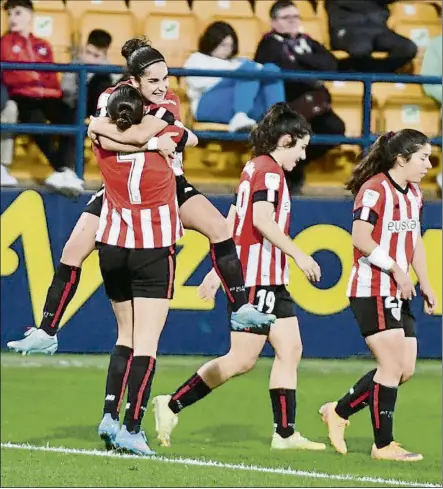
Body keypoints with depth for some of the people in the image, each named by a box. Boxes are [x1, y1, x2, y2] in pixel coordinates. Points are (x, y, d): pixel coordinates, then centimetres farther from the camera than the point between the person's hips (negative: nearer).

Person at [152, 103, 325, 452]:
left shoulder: (254, 168, 18)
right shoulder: (269, 170, -11)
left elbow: (232, 221, 21)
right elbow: (262, 219, -24)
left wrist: (218, 270, 22)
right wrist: (298, 254, -21)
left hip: (270, 280, 10)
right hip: (258, 277, -10)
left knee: (290, 349, 5)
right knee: (243, 359, -8)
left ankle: (285, 432, 3)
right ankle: (173, 406, -2)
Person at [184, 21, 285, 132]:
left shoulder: (235, 62, 37)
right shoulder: (197, 59, 24)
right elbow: (199, 82, 1)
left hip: (249, 110, 5)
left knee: (271, 69, -17)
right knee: (249, 68, -25)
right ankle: (240, 117, -50)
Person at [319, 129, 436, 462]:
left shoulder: (413, 194, 14)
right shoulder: (375, 190, -14)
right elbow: (360, 238, -21)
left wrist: (425, 285, 14)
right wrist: (395, 268, -22)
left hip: (398, 294, 9)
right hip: (372, 292, -9)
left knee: (405, 369, 7)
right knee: (392, 366, -10)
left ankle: (339, 412, 20)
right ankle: (383, 444, -2)